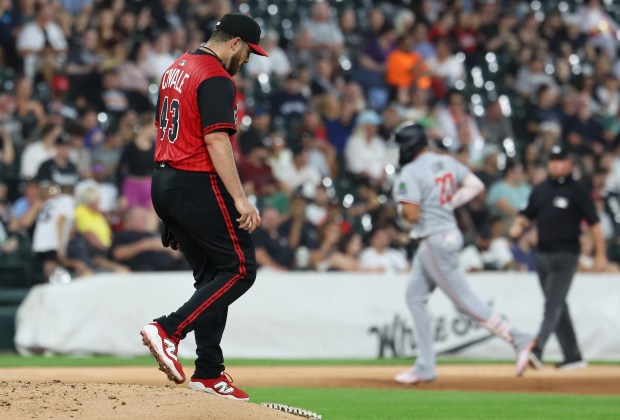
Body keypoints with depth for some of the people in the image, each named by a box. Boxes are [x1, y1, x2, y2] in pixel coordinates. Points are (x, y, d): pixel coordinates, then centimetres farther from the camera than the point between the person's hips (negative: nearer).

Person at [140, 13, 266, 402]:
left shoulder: (176, 69, 17)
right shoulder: (216, 79, -13)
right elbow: (216, 141, -22)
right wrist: (240, 199, -25)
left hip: (164, 183, 10)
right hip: (198, 185, -10)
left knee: (211, 275, 13)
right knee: (240, 268, -5)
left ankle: (210, 373, 11)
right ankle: (169, 330, -16)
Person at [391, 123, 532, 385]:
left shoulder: (411, 173, -17)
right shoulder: (447, 163, 8)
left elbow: (411, 215, -22)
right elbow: (475, 185, 4)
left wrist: (400, 203, -1)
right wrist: (449, 203, 7)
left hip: (434, 242, -10)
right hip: (450, 233, 10)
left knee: (464, 300, -5)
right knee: (415, 297, 15)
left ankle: (519, 341, -8)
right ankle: (425, 367, 17)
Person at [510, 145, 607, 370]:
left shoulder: (577, 191, -4)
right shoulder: (540, 190, 12)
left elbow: (593, 223, -5)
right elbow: (527, 215, 16)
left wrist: (601, 255, -9)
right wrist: (518, 226, -7)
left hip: (566, 255, -7)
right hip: (543, 255, 7)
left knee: (553, 304, -15)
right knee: (558, 307, 9)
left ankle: (537, 349, -28)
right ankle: (573, 356, 15)